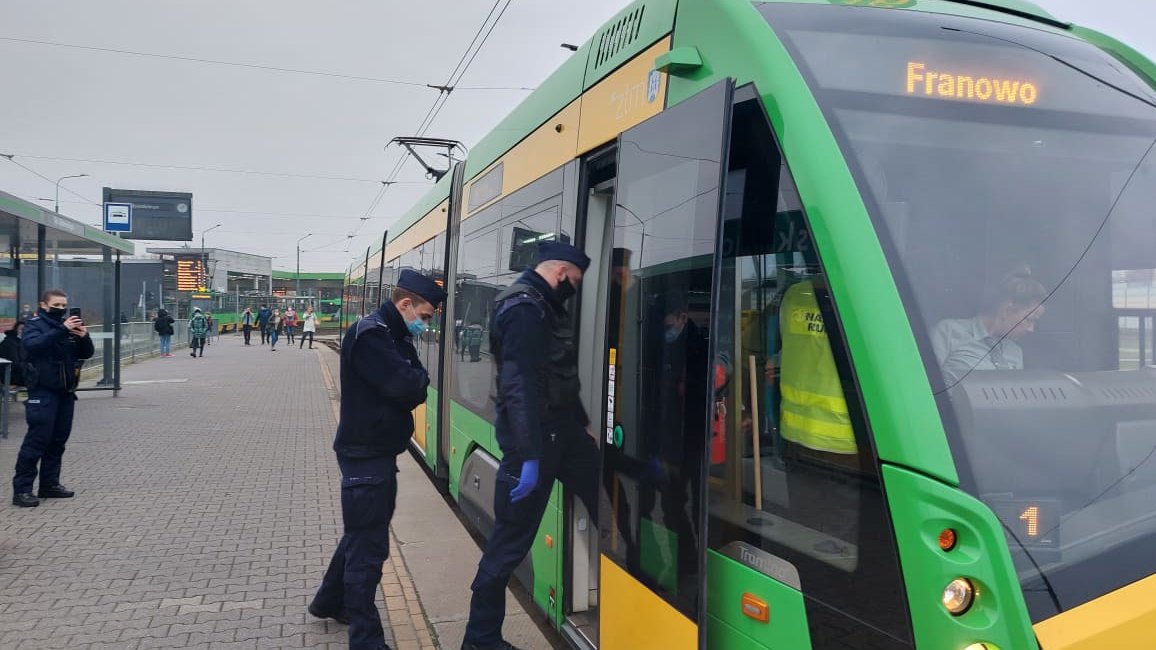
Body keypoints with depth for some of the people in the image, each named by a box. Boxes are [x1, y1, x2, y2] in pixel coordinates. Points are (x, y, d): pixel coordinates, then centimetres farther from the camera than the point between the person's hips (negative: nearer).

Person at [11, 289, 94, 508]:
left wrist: (84, 337, -14)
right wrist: (62, 330, -33)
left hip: (66, 391, 6)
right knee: (37, 440, -9)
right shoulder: (35, 324, -4)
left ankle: (50, 484, 18)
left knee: (58, 440, 9)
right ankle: (21, 489, -5)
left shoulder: (69, 325, 11)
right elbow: (32, 344, -25)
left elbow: (87, 353, 7)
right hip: (43, 391, -6)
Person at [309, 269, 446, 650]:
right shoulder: (369, 336, -19)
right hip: (365, 453, -10)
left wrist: (413, 380, -7)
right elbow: (409, 387, -26)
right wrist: (418, 377, -8)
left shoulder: (394, 337, 13)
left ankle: (330, 602, 41)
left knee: (363, 533, 23)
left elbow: (414, 392, 13)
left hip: (378, 450, 10)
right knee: (369, 545, -3)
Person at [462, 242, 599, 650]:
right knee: (511, 542, 1)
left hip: (562, 431, 10)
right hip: (532, 439, -10)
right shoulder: (524, 309, -18)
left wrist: (583, 423, 22)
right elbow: (519, 388, -26)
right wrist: (528, 457, -29)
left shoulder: (543, 306, 14)